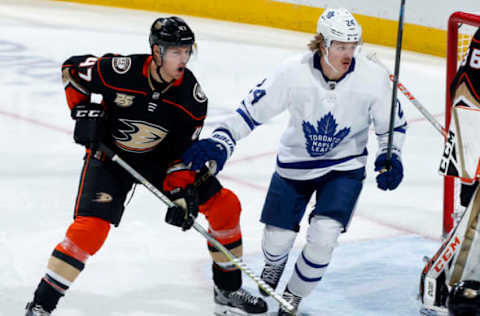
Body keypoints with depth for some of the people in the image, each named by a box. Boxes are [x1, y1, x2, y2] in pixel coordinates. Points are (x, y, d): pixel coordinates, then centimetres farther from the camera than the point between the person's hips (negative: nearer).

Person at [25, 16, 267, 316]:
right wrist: (84, 111, -16)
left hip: (160, 156, 4)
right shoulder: (118, 71, -28)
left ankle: (228, 292, 15)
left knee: (225, 205, -2)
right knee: (90, 228, -22)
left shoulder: (193, 98, -18)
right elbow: (73, 68, -9)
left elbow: (184, 152, -11)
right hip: (109, 155, -4)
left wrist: (183, 193, -23)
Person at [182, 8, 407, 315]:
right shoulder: (294, 72, -23)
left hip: (344, 167, -1)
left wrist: (390, 157, -17)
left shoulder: (373, 77, -20)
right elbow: (253, 108, -14)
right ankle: (274, 266, 44)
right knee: (277, 238, 3)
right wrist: (220, 143, -24)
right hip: (295, 162, 1)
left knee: (324, 233, -19)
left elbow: (393, 123, -2)